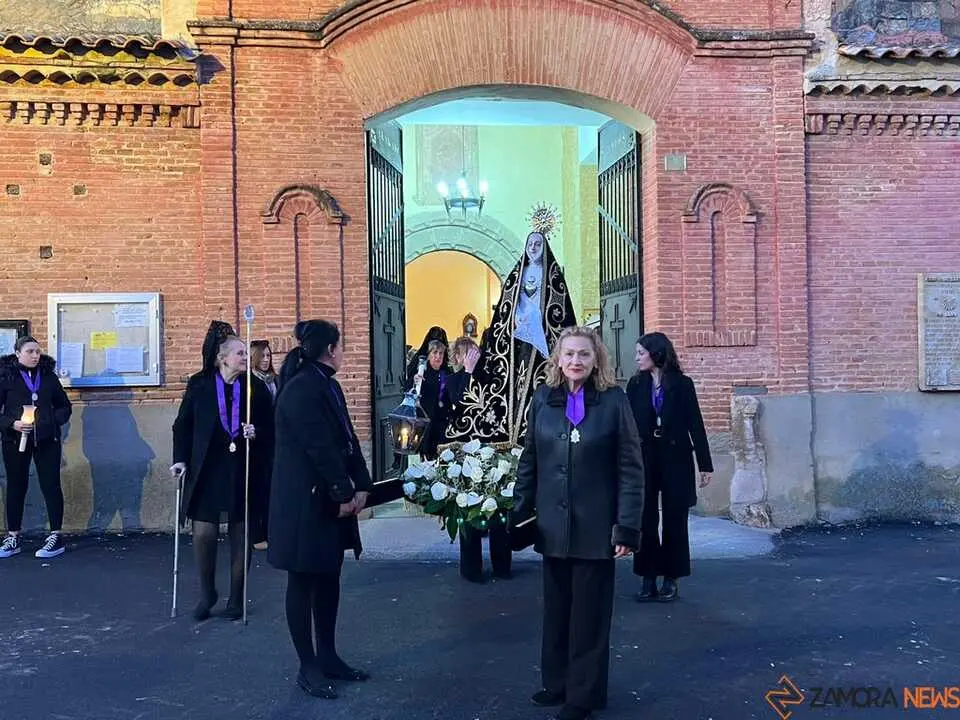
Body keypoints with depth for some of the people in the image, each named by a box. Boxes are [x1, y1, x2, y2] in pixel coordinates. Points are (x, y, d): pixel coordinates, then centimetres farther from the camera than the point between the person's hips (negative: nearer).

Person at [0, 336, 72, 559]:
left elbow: (65, 406, 13)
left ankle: (56, 537, 5)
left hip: (47, 440, 1)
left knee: (51, 485, 0)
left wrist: (54, 421, -5)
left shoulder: (49, 376, 7)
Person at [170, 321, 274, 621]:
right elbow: (182, 425, 6)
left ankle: (236, 599, 22)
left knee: (240, 535, 6)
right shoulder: (199, 385, 0)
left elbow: (270, 428, 4)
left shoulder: (255, 387, 0)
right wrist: (180, 459, -2)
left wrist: (256, 433, -16)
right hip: (207, 470, 0)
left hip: (245, 471, 0)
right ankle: (207, 593, 21)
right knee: (204, 533, -4)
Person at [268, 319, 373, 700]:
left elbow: (347, 439, 9)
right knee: (303, 581, 3)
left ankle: (328, 656, 27)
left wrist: (361, 485, 0)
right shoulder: (300, 389, -19)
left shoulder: (328, 385, 10)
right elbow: (320, 449, -21)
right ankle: (308, 667, 15)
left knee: (329, 577, 15)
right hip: (305, 500, -9)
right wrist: (343, 494, -14)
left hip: (332, 498, 9)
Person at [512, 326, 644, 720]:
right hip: (553, 525, 3)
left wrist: (627, 526, -13)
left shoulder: (614, 400, -7)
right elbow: (529, 462, 7)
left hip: (596, 526, -3)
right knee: (556, 610, 15)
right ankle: (557, 682, 32)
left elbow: (631, 468, -8)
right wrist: (519, 514, 3)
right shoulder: (543, 399, 2)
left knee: (589, 613, 8)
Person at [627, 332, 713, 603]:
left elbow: (695, 424, -1)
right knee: (645, 519, 4)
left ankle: (671, 579, 17)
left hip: (675, 458, -2)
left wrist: (705, 464, -3)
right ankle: (648, 579, 13)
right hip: (644, 458, 2)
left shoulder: (682, 384, -2)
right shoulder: (636, 384, 5)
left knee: (674, 520, 6)